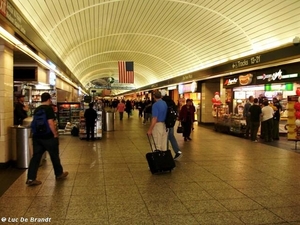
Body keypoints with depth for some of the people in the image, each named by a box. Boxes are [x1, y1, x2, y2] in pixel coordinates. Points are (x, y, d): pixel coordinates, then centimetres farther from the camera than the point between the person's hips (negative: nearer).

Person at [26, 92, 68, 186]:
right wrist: (55, 134, -13)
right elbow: (50, 123, -20)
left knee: (36, 157, 5)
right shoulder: (49, 108, -12)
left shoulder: (37, 109, 11)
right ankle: (59, 174, 26)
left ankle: (31, 178, 1)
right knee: (54, 156, 10)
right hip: (48, 136, -6)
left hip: (37, 136, 7)